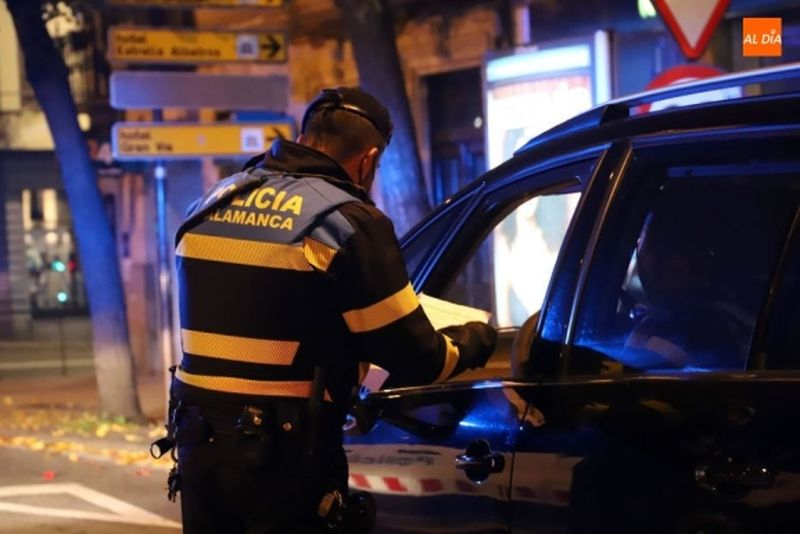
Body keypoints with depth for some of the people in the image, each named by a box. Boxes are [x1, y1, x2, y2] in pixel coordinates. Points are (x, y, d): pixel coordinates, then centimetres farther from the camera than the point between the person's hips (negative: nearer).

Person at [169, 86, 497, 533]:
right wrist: (472, 342, 14)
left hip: (200, 444, 6)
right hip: (285, 457, -6)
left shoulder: (212, 204, 11)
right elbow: (416, 359, -7)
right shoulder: (348, 222, -9)